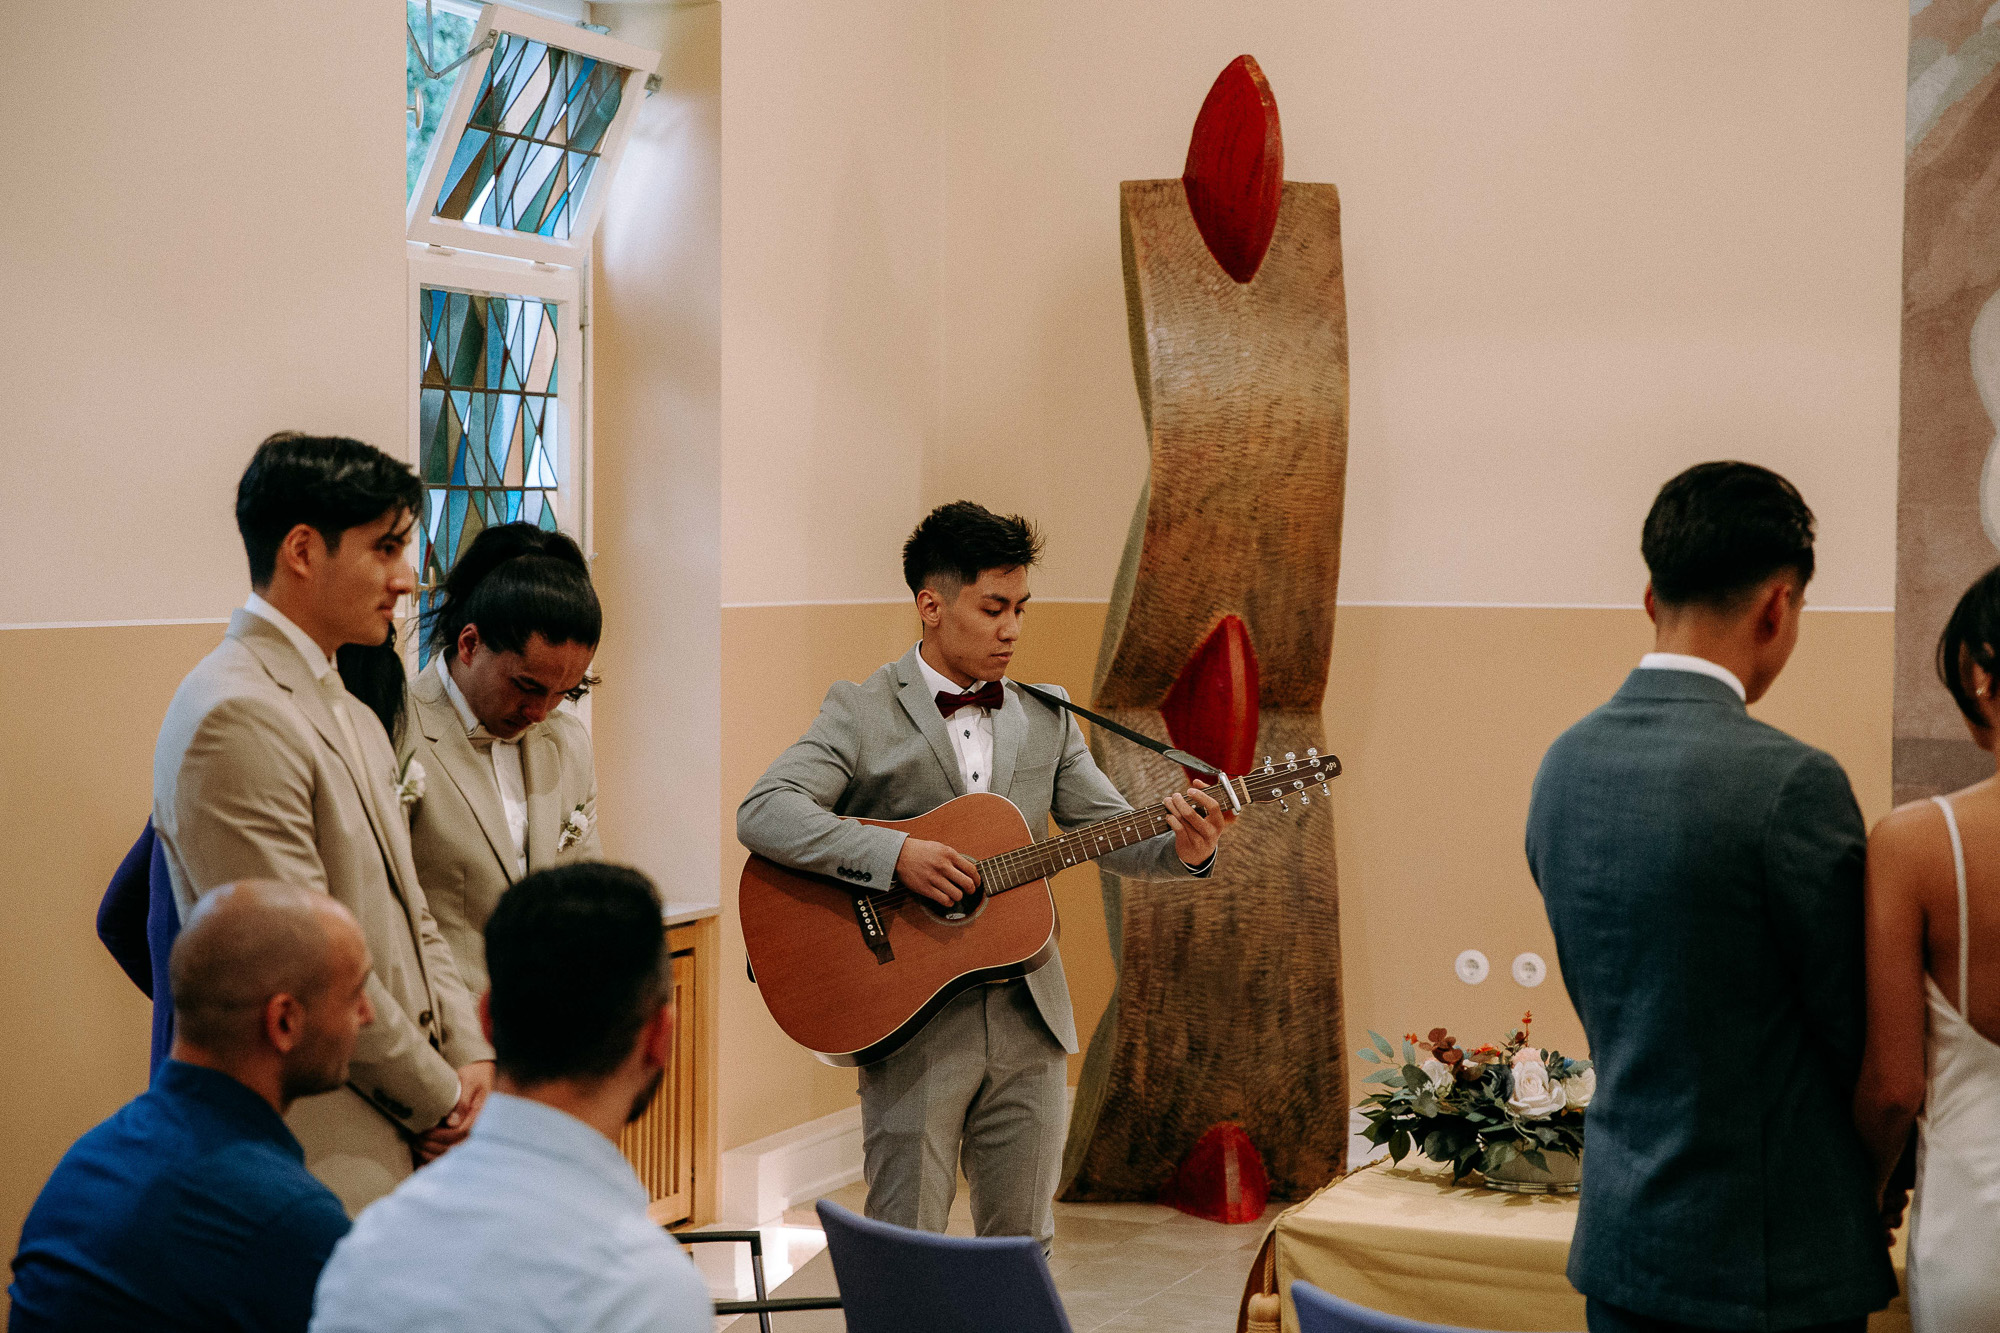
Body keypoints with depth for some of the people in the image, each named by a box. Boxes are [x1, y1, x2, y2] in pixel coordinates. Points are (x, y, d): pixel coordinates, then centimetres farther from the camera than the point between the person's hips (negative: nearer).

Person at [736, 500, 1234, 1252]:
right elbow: (761, 813, -17)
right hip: (911, 1022, -4)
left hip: (1029, 1020, 4)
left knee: (1023, 1247, 11)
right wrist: (895, 856, -27)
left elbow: (1112, 836, 10)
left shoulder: (1045, 717, 11)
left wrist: (1183, 850, -13)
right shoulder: (862, 714, -4)